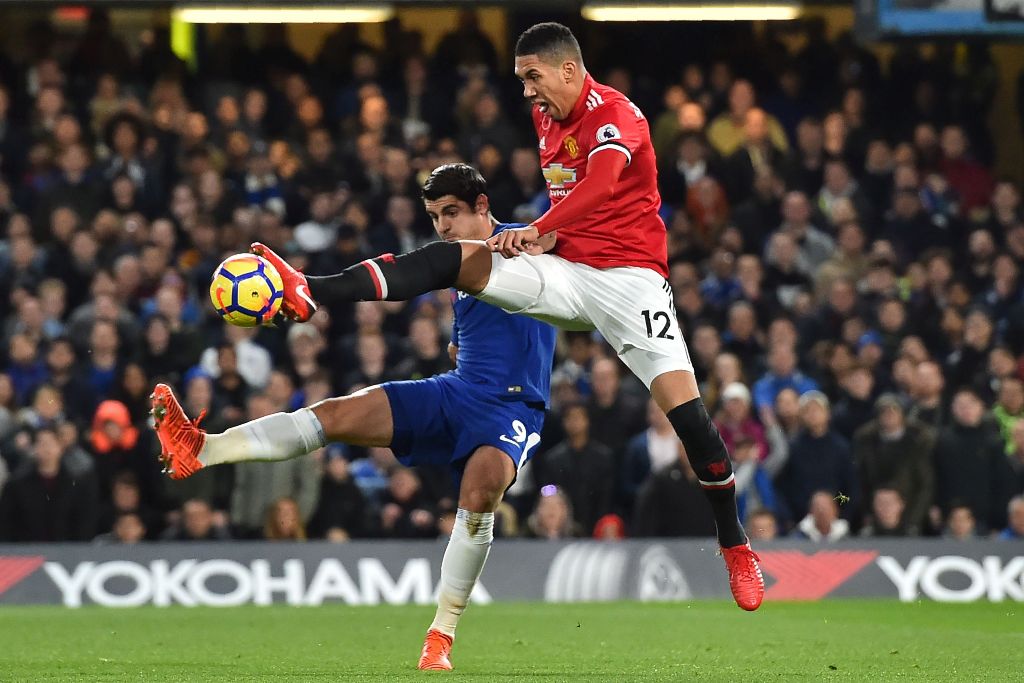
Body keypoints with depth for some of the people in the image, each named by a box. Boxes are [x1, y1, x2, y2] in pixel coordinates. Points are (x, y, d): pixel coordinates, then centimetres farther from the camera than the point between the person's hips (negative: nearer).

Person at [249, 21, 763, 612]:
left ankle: (736, 546, -6)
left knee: (683, 404, -18)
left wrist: (540, 230, -43)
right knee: (457, 258, -13)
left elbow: (601, 182, -33)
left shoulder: (617, 115, -13)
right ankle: (309, 295, -26)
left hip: (629, 275, -6)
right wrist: (550, 236, 10)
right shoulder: (548, 119, 13)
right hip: (566, 270, 7)